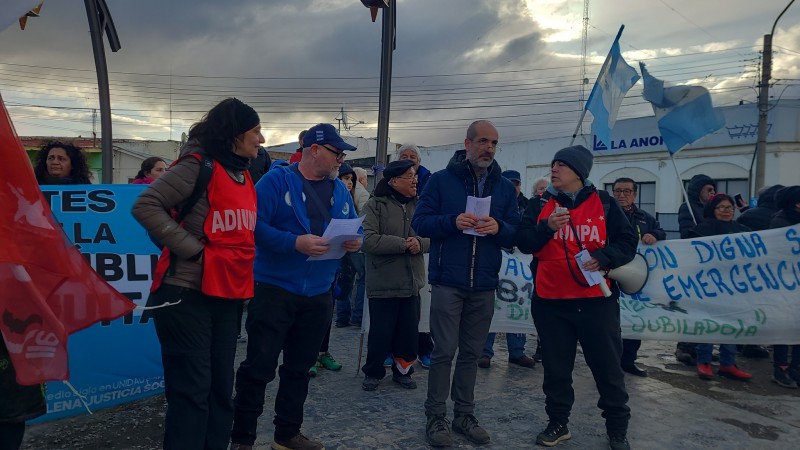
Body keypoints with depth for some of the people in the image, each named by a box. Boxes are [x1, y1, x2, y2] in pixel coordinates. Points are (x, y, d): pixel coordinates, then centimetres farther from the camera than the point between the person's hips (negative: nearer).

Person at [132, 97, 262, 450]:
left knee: (221, 386, 13)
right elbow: (145, 206, -16)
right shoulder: (198, 166, -10)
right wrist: (191, 247, -18)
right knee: (191, 389, -1)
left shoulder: (243, 175, 14)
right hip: (188, 294, -8)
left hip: (228, 295, 8)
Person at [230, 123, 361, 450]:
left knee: (299, 368, 16)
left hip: (318, 294, 6)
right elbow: (254, 224, -19)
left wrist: (355, 242, -9)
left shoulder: (340, 190, 10)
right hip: (274, 290, -6)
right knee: (258, 367, 0)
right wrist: (295, 243, -27)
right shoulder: (276, 180, -9)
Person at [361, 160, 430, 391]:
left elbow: (431, 237, 8)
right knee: (380, 333, 5)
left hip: (412, 283, 4)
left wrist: (420, 244, -14)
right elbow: (369, 240, -17)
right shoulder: (376, 205, -7)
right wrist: (404, 244, -17)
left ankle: (403, 371, 32)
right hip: (383, 283, -4)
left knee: (409, 333, 12)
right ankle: (373, 372, 27)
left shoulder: (419, 205, 7)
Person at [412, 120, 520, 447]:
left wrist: (498, 228, -14)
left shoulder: (505, 187, 11)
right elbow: (419, 222, -3)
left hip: (484, 285, 4)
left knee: (471, 353, 11)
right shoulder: (441, 180, 0)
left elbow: (515, 235, 8)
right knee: (444, 352, -2)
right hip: (447, 282, -3)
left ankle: (464, 414, 24)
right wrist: (453, 221, -19)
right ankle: (436, 417, 11)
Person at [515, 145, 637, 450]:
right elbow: (523, 243, -3)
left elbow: (627, 242, 1)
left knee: (607, 366, 8)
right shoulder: (540, 205, 6)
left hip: (596, 300, -1)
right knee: (556, 367, 11)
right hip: (550, 301, 1)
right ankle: (557, 423, 28)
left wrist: (603, 257, -17)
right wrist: (547, 227, -20)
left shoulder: (604, 203, 2)